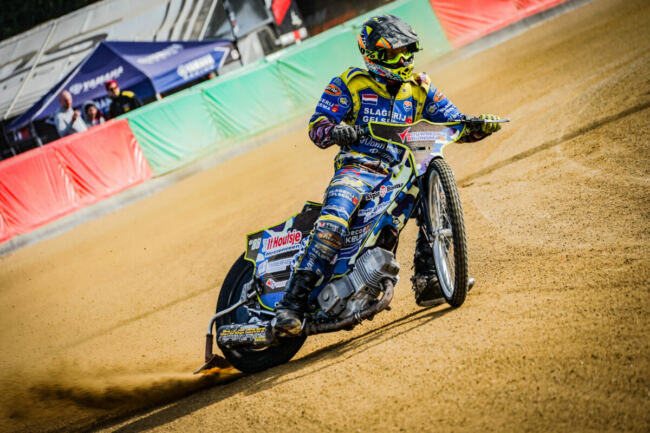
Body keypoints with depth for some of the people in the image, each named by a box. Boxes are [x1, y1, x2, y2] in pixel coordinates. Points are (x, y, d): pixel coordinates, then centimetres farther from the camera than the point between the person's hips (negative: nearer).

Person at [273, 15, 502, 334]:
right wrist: (334, 131, -24)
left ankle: (427, 280, -14)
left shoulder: (419, 89, 17)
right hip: (357, 168, -4)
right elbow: (317, 126, 0)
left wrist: (479, 126, -6)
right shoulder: (350, 84, 6)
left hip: (400, 173, 4)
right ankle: (292, 302, -32)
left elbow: (452, 121, 15)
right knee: (332, 224, -29)